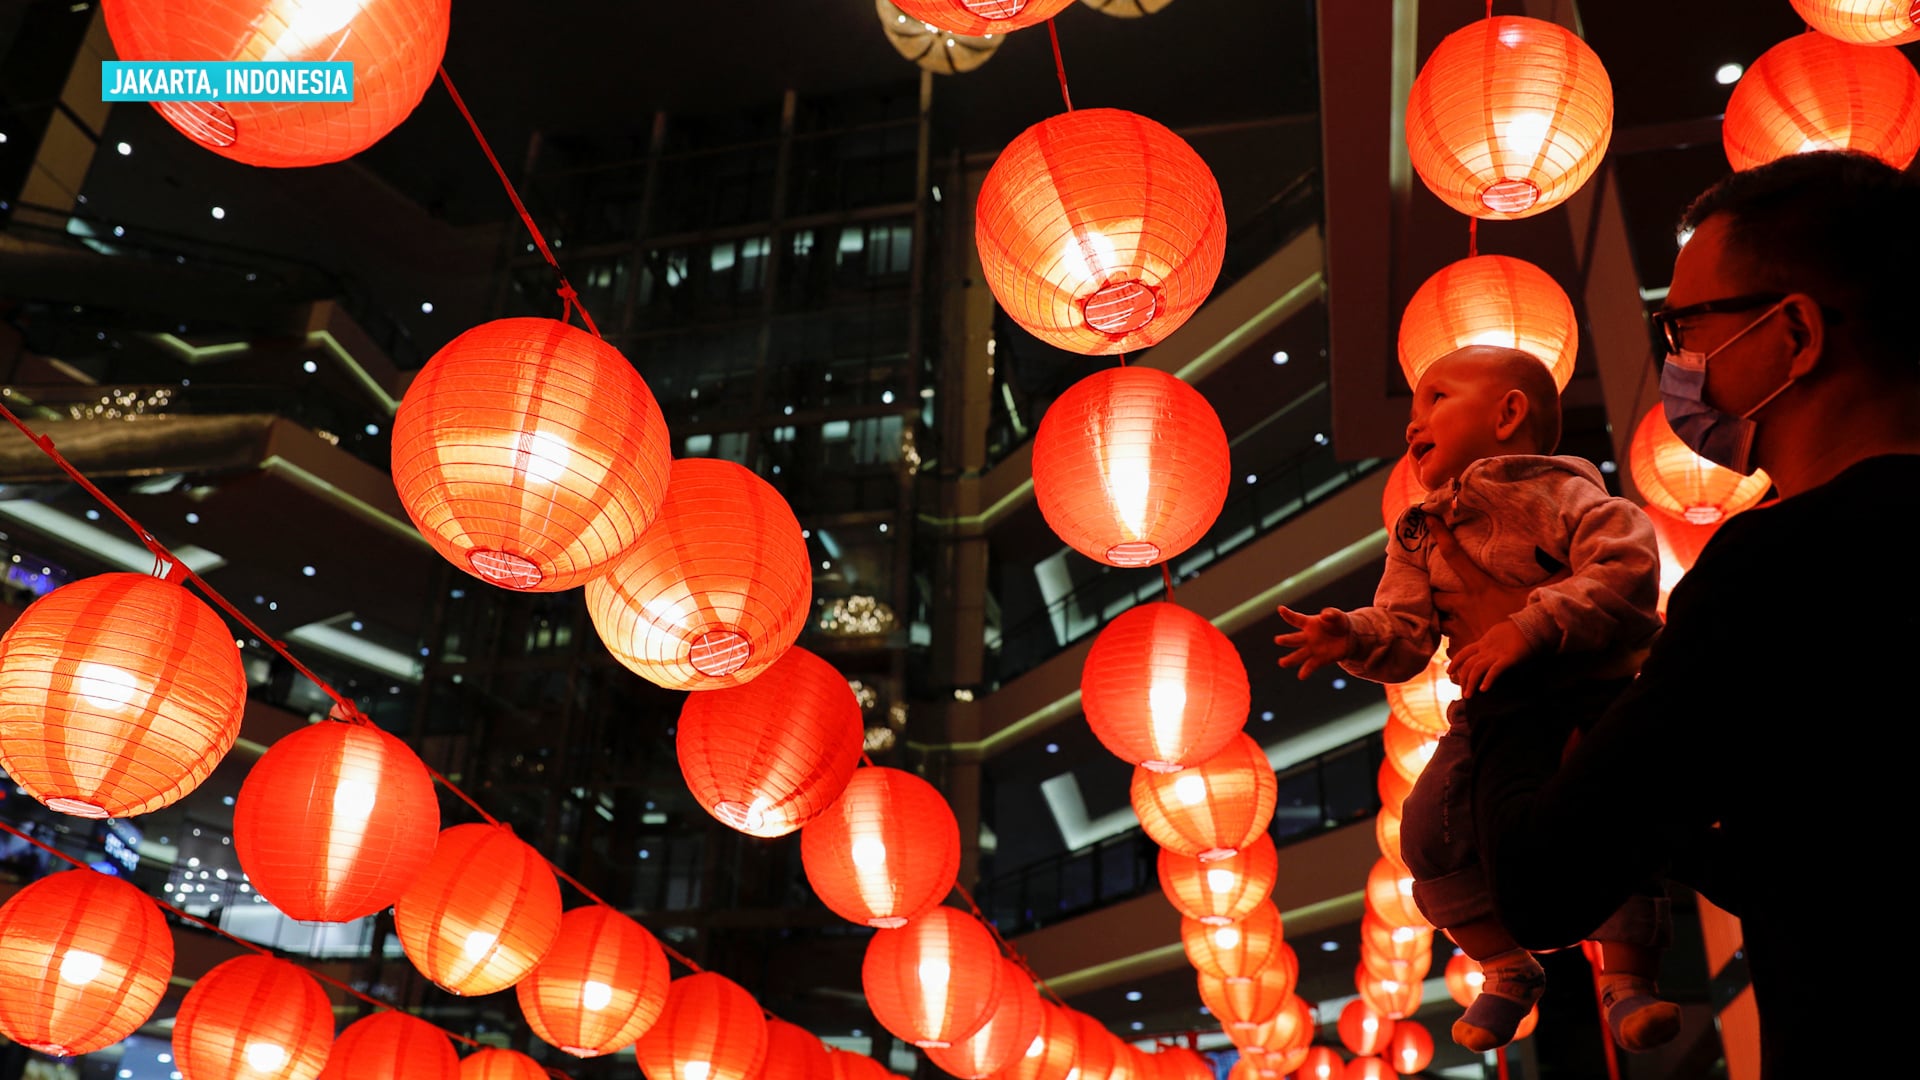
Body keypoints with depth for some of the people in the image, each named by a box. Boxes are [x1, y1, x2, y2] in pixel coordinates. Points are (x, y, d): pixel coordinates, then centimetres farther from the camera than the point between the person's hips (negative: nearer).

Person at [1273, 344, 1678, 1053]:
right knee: (1432, 826, -12)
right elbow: (1405, 636, 1)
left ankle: (1627, 979, 4)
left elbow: (1628, 572, -22)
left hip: (1593, 694, -4)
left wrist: (1529, 628, -30)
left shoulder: (1562, 493, -6)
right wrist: (1350, 637, -21)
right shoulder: (1419, 537, 10)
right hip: (1492, 713, 4)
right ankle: (1507, 969, 10)